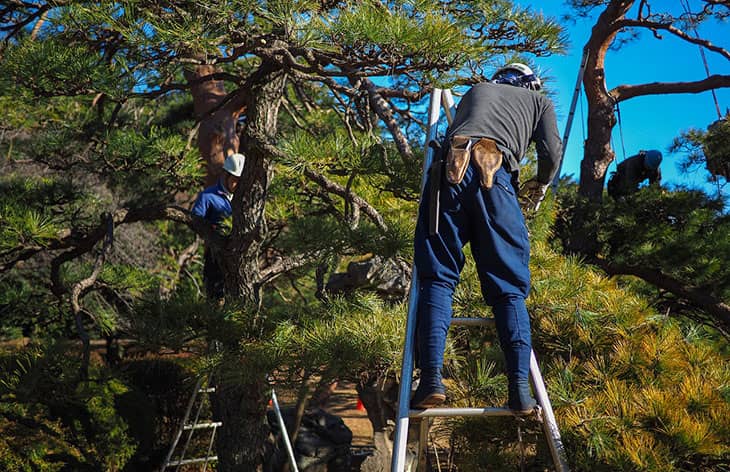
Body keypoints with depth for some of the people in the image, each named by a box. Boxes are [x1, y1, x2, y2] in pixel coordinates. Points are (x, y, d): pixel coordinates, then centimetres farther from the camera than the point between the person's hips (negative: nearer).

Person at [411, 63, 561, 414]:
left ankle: (431, 378, -16)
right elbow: (551, 152, 19)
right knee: (508, 286, 3)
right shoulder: (539, 101, 31)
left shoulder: (476, 90, 37)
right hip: (494, 176, -1)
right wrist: (541, 185, 38)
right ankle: (520, 387, -9)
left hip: (450, 169, 1)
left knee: (437, 277, 0)